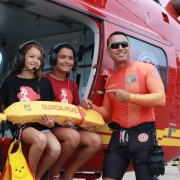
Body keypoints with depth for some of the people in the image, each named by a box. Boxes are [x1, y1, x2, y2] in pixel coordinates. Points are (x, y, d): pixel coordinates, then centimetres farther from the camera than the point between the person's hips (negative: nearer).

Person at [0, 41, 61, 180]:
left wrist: (50, 121, -7)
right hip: (20, 125, -3)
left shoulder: (44, 82, 11)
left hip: (40, 124, 3)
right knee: (40, 139, -36)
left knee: (55, 149, -27)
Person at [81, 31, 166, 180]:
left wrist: (130, 97, -19)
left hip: (143, 136, -4)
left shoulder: (146, 68, -2)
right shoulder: (110, 80, 14)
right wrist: (91, 106, 0)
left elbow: (160, 99, -13)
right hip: (118, 137, 5)